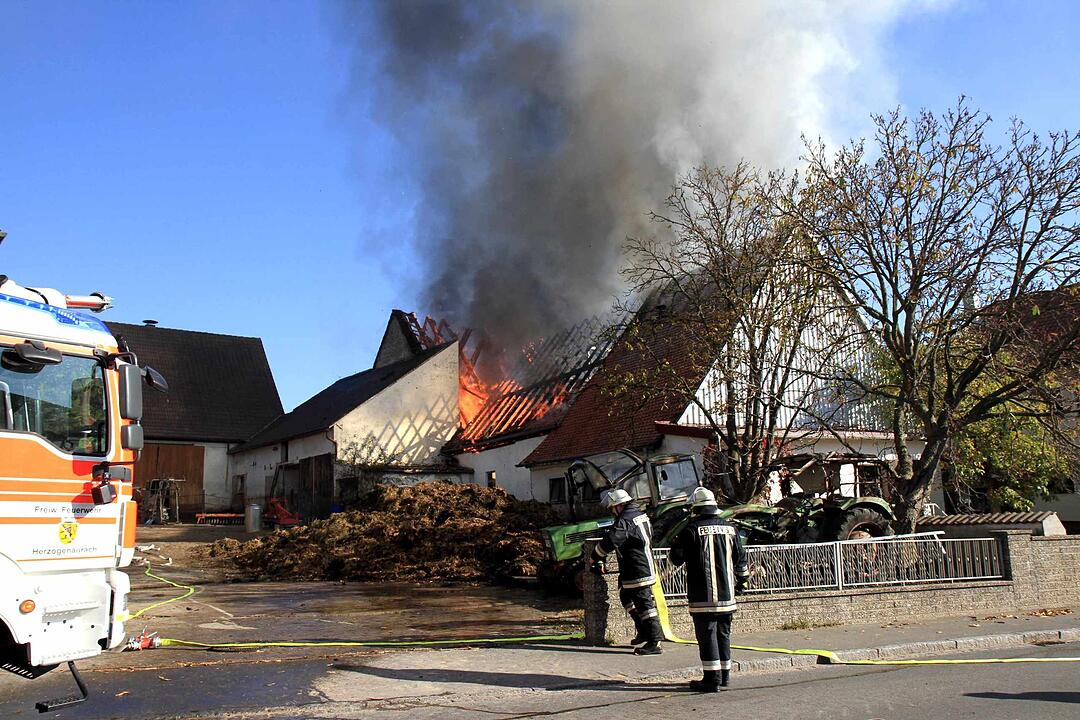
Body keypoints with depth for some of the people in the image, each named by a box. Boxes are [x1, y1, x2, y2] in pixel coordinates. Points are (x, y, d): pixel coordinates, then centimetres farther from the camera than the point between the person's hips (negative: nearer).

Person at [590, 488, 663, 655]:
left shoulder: (624, 521, -18)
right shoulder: (642, 516, 12)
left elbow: (608, 543, -22)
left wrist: (595, 559, -5)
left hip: (637, 572, -10)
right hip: (647, 567, 10)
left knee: (644, 604, -7)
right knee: (626, 597, 23)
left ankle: (654, 643, -5)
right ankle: (644, 632, 28)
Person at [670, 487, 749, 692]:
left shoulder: (692, 530, -11)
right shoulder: (729, 529, 7)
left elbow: (676, 558, -5)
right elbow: (741, 558, 15)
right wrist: (741, 580, 29)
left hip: (703, 596, -6)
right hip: (726, 594, 6)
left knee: (707, 635, -1)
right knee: (724, 633, 16)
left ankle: (712, 679, -2)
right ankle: (724, 674, 24)